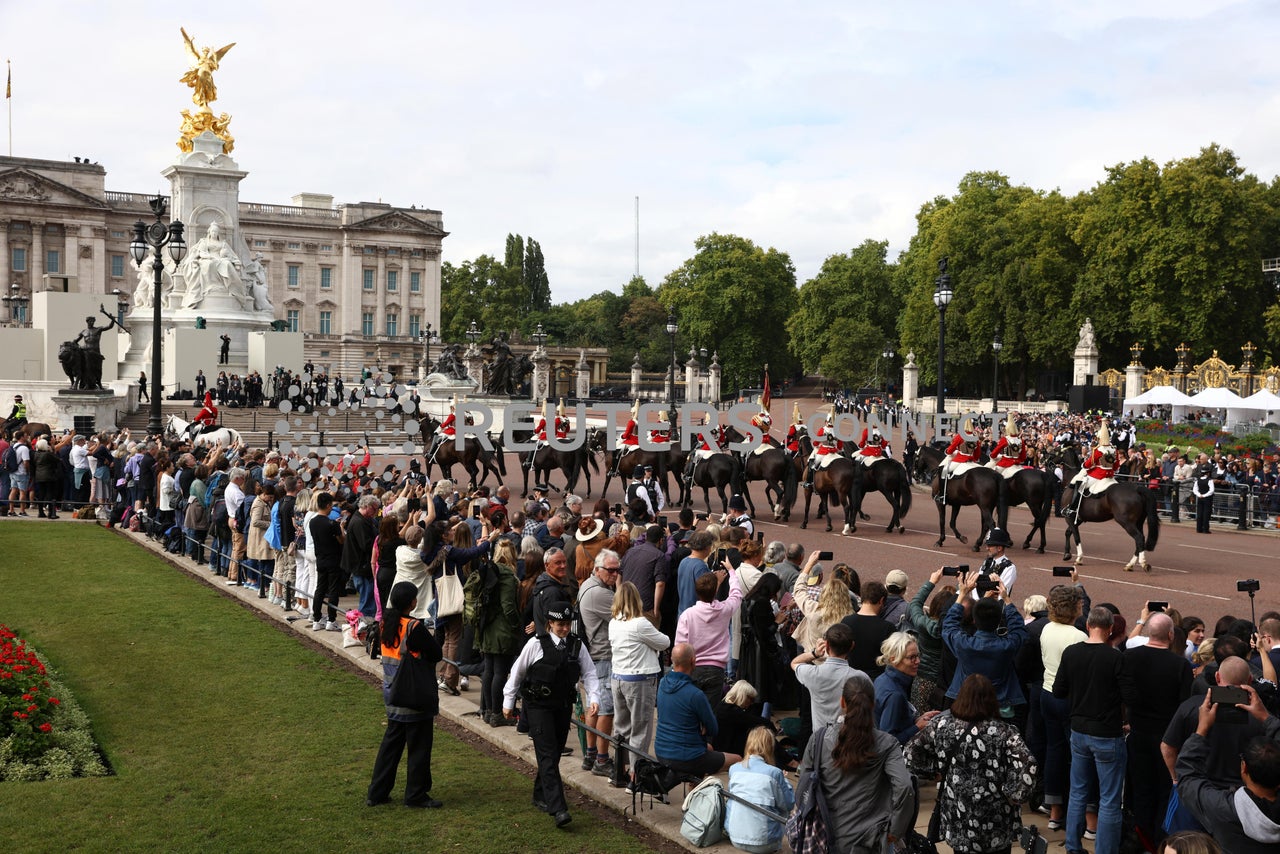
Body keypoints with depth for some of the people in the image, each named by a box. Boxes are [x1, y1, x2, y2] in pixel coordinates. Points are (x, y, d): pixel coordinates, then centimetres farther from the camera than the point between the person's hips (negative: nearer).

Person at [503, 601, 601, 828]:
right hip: (539, 706, -4)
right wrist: (508, 701, 7)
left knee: (555, 753, 11)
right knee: (548, 755, -10)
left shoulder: (577, 645, 1)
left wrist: (594, 698, -12)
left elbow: (589, 673, 4)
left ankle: (541, 796, 31)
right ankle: (558, 808, -16)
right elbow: (517, 672, 2)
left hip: (563, 707, 4)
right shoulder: (536, 644, -8)